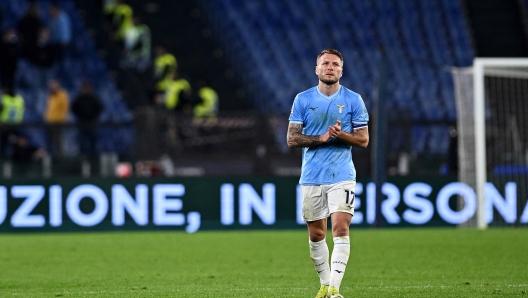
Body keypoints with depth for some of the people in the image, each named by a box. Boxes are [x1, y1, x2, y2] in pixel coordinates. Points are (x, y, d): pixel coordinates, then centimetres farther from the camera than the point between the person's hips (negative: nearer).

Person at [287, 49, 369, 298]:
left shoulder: (353, 100, 2)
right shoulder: (303, 99, 4)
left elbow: (363, 139, 2)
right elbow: (292, 139, 1)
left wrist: (340, 134, -17)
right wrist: (321, 138, -13)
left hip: (342, 176, -2)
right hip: (311, 177, 2)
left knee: (340, 229, -15)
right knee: (316, 234, 8)